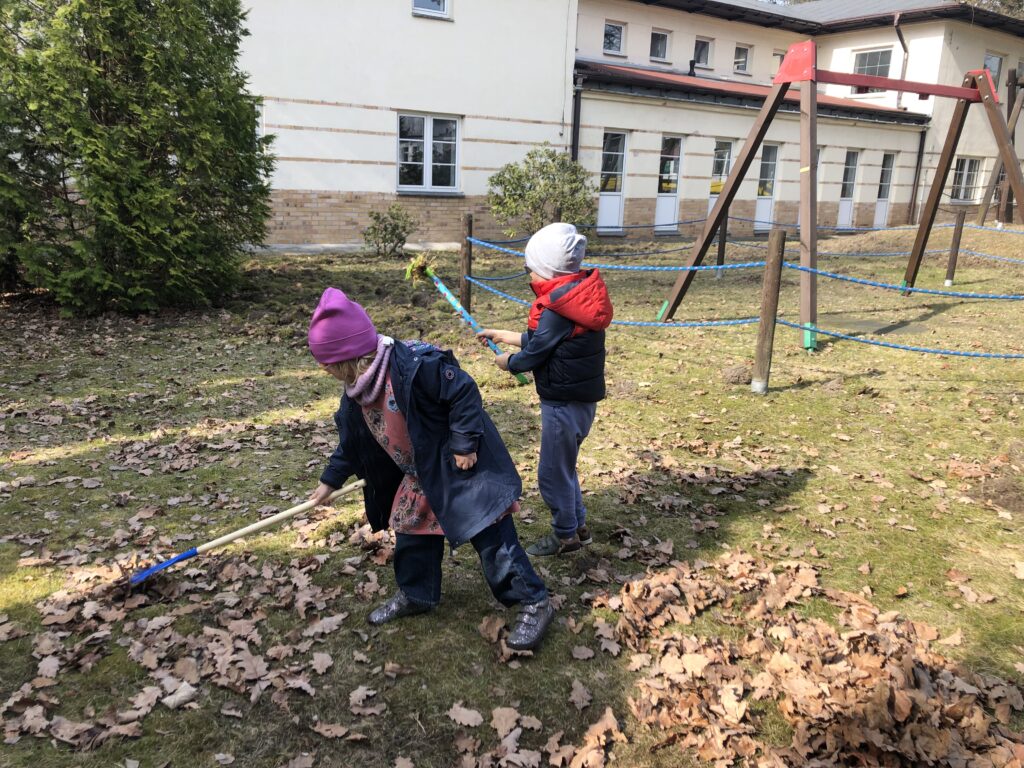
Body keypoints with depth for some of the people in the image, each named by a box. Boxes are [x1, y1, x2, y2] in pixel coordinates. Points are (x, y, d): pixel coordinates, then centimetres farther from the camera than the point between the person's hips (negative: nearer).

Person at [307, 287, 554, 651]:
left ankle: (534, 603, 8)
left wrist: (465, 444, -23)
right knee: (412, 534, 18)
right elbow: (351, 442, 16)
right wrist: (330, 480, 23)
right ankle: (415, 595, 41)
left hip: (463, 468, -9)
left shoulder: (413, 365, -29)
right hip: (420, 475, 9)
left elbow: (463, 391, -26)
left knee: (492, 538, -5)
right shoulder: (357, 392, 2)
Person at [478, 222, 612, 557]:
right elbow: (540, 339, 14)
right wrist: (502, 335, 20)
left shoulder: (558, 311, -24)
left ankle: (566, 534, 24)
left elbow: (532, 354, -16)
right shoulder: (575, 296, 5)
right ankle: (578, 526, 36)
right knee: (563, 466, 23)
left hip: (565, 403, -10)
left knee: (553, 472, 7)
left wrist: (506, 362, 4)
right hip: (579, 397, 10)